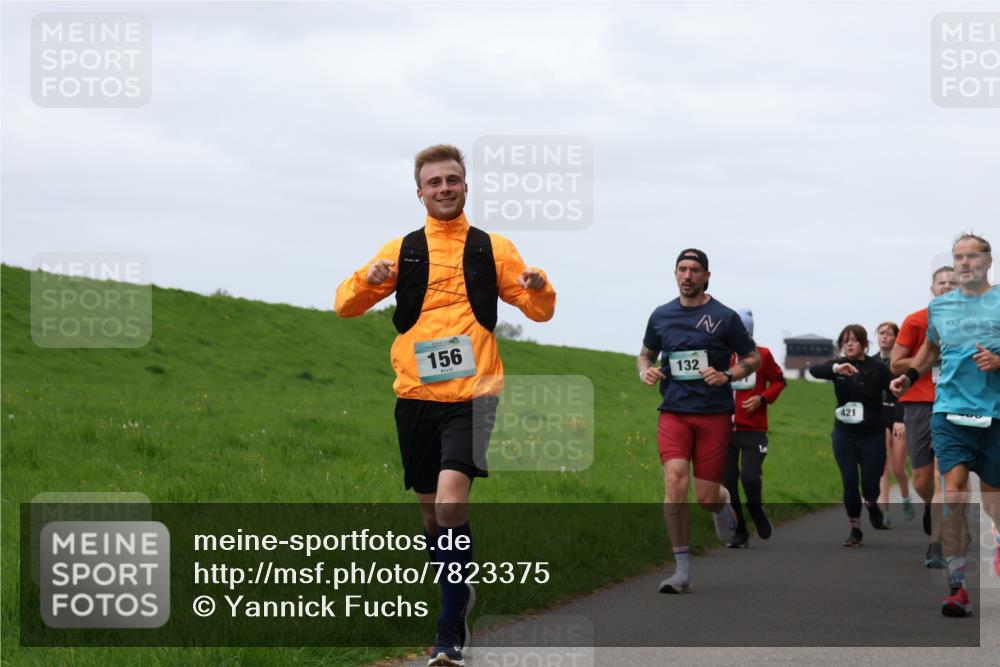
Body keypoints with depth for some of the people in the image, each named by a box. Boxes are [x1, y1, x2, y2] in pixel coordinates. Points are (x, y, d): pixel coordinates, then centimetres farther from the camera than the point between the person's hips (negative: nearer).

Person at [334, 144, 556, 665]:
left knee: (451, 501, -20)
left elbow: (538, 311, 13)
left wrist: (538, 289, -11)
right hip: (415, 395, 3)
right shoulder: (401, 251, 11)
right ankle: (459, 595, 34)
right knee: (431, 510, 10)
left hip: (471, 394, -3)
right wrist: (369, 279, -14)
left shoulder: (493, 249, 9)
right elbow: (345, 305, 9)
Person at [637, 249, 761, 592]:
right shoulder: (661, 316, 8)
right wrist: (645, 371, 0)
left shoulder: (724, 317, 0)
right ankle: (682, 569, -12)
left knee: (706, 497, -1)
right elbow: (646, 354, 23)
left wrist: (727, 375, -12)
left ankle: (723, 502, 40)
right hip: (674, 412, 2)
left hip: (714, 413, -1)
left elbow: (753, 358, 7)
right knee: (675, 483, -18)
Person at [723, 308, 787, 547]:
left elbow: (778, 381, 12)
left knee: (750, 476, -15)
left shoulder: (762, 355, -1)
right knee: (728, 481, 1)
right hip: (725, 428, 1)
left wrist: (763, 398, -5)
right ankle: (739, 532, 16)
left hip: (754, 430, -1)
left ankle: (757, 511, 18)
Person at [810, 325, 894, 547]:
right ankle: (855, 530, 14)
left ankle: (872, 505, 36)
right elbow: (815, 370, -22)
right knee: (849, 483, 0)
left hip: (872, 436, -2)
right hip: (844, 435, 2)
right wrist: (836, 369, -42)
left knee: (870, 485, 0)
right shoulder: (838, 365, -3)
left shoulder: (877, 368, -7)